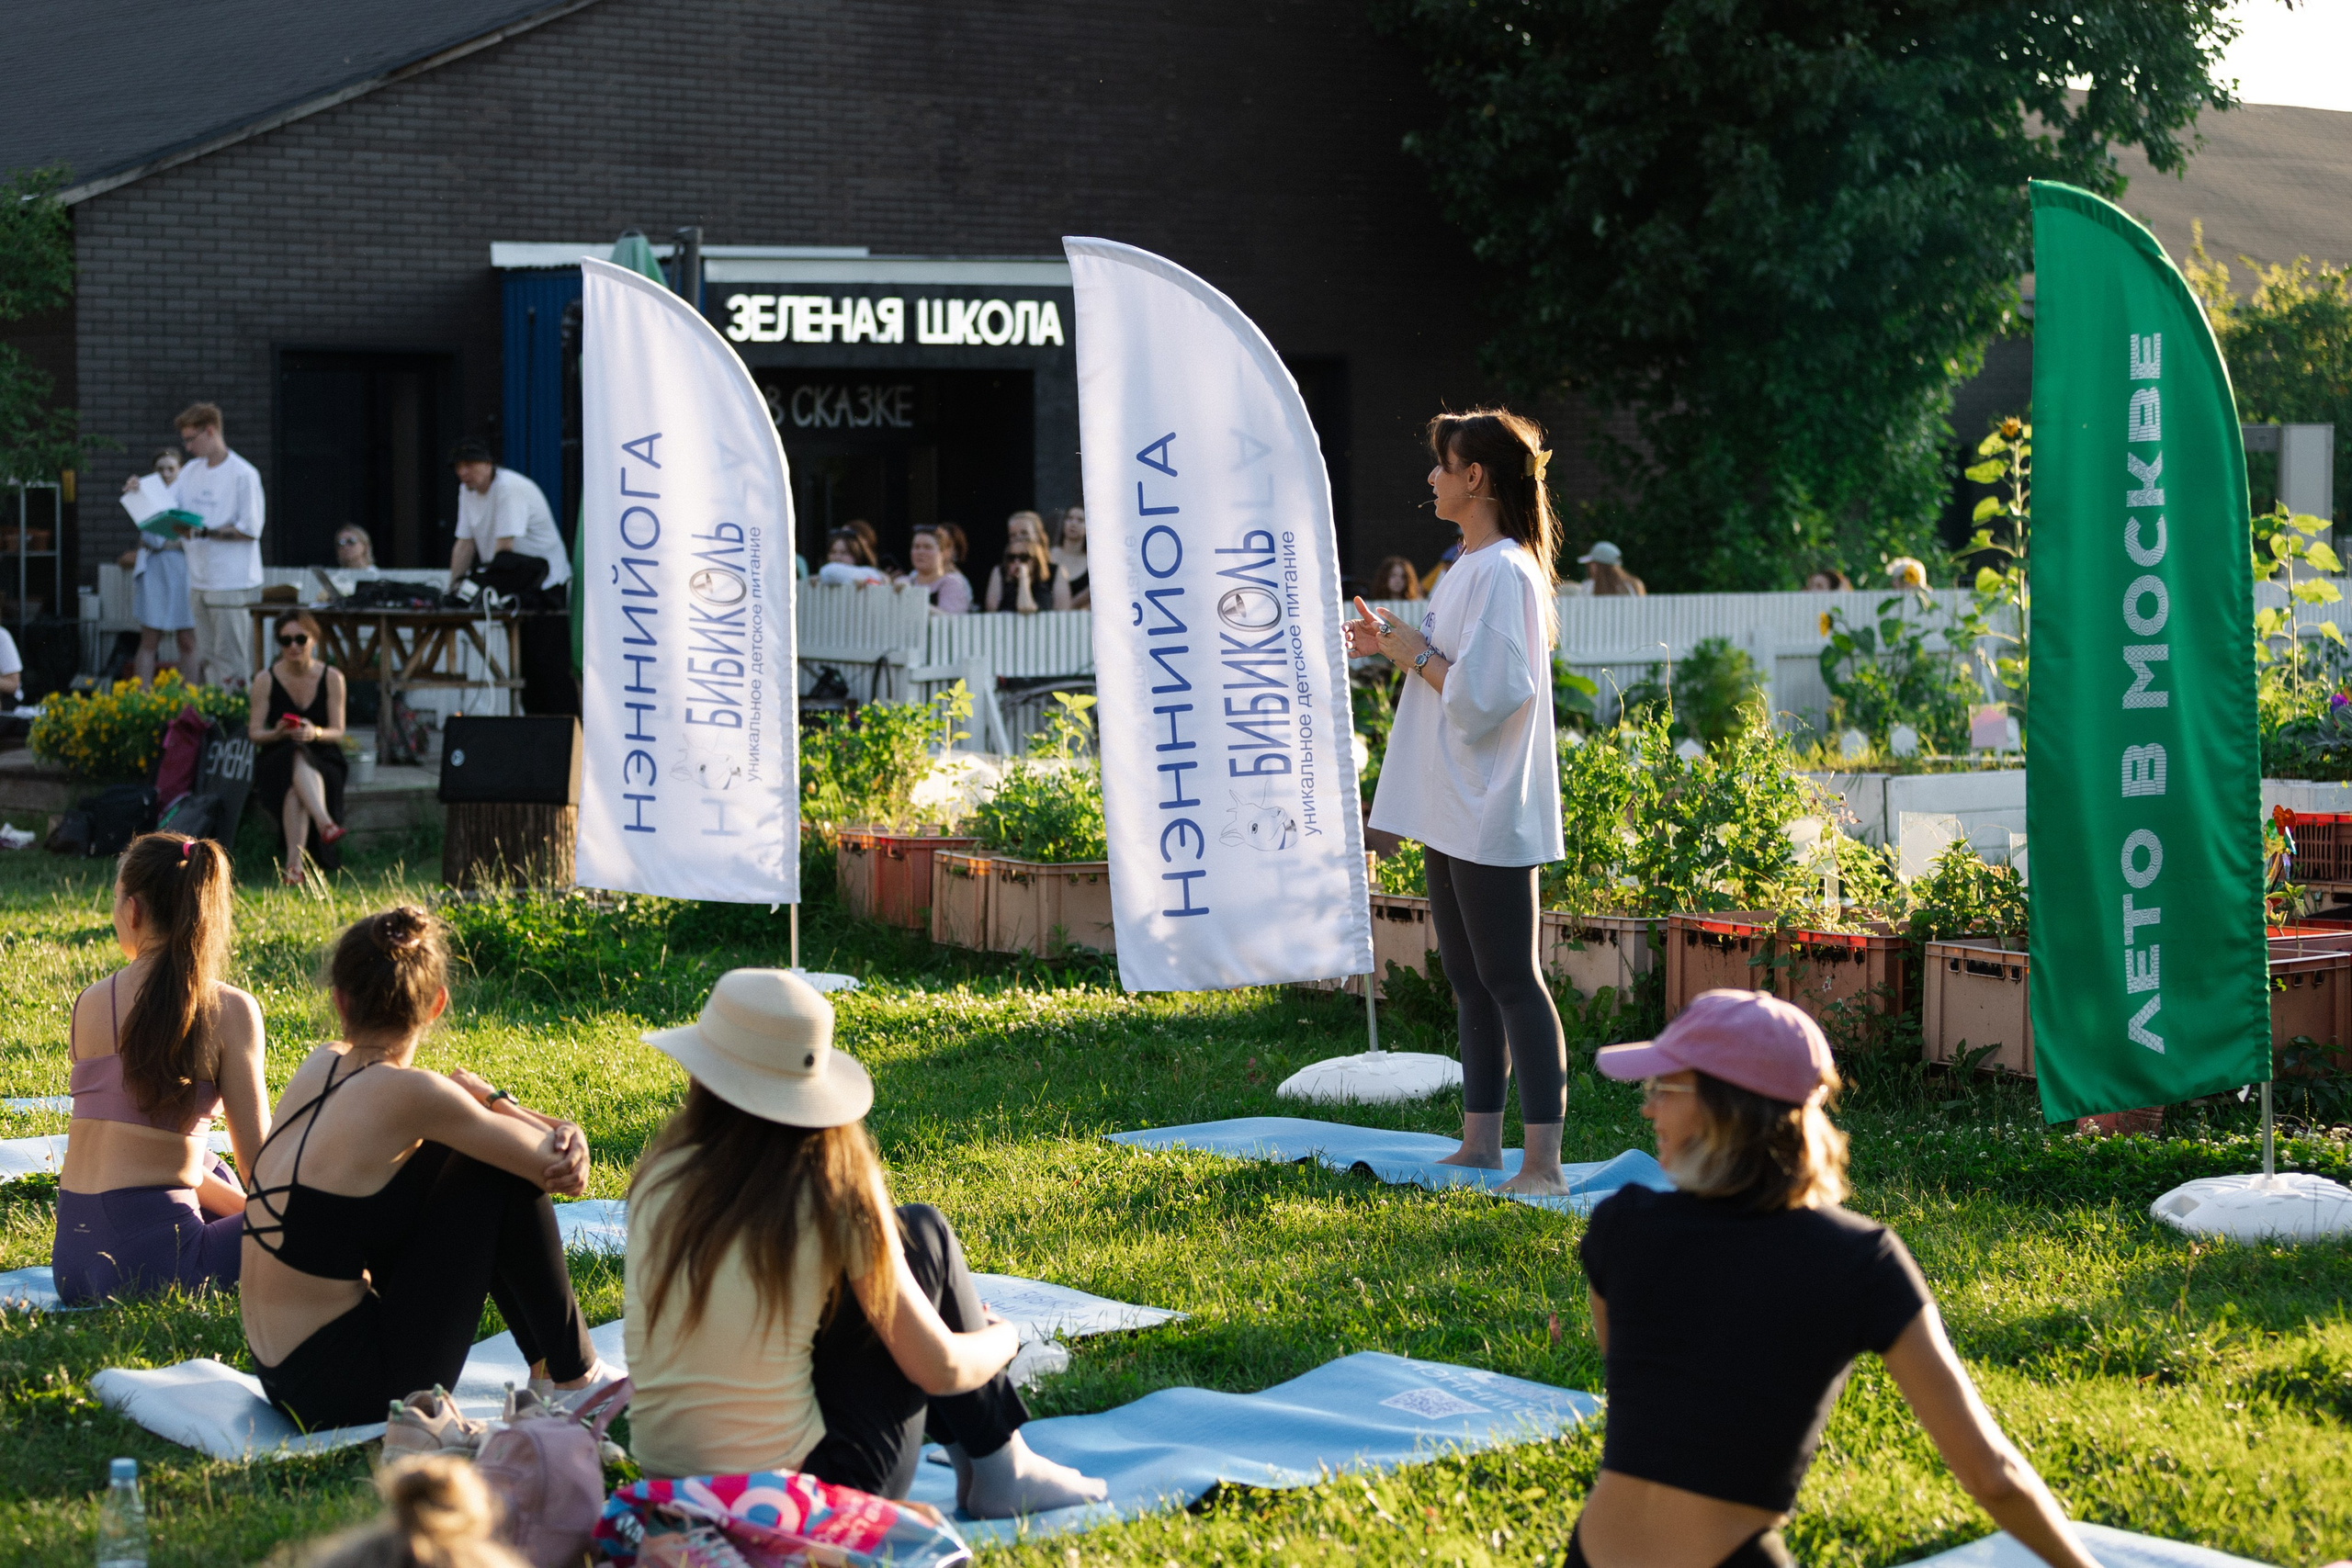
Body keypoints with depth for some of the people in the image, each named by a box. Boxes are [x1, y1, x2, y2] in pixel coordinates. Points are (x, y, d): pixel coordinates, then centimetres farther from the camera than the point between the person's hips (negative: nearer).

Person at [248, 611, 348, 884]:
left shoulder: (331, 678, 1)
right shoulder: (265, 680, 1)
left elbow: (337, 733, -2)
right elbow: (254, 733, -1)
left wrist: (315, 733, -24)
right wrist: (278, 733, -23)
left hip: (323, 761, 0)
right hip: (277, 760, 0)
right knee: (296, 756, -38)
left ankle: (294, 863, -49)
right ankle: (326, 824, -59)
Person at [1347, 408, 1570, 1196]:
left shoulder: (1505, 572, -16)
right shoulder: (1468, 568, 16)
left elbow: (1485, 694, -23)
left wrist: (1417, 656, -11)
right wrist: (1395, 646, 10)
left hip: (1491, 814, -10)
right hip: (1453, 810, 10)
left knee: (1509, 980, -9)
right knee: (1470, 983, 14)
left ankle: (1544, 1162, -7)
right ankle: (1480, 1145, 22)